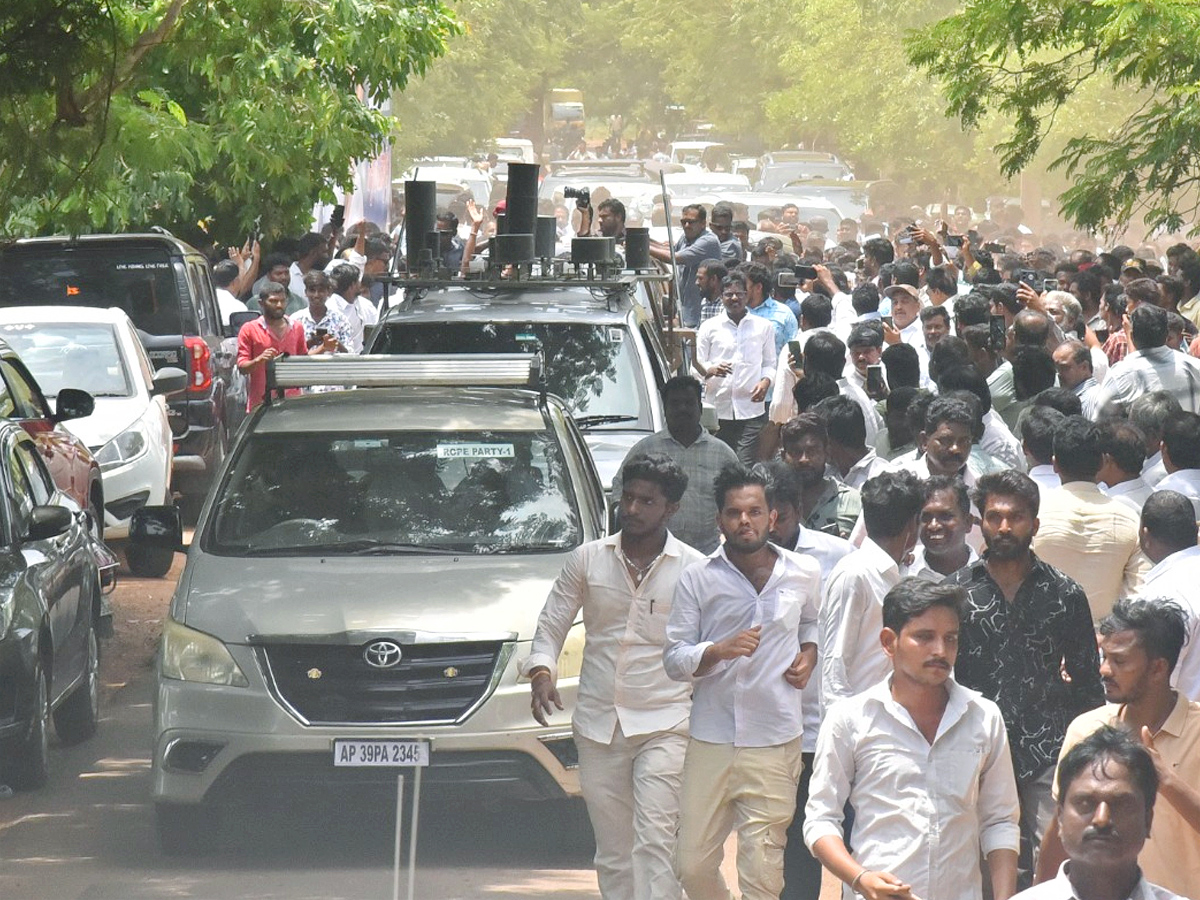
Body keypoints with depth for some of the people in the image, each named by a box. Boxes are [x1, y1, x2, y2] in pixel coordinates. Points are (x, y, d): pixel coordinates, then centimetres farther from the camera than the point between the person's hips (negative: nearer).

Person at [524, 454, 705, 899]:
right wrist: (541, 671, -7)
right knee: (612, 853, 9)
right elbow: (550, 626, 13)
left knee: (654, 841, -16)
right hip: (598, 724, 3)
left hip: (663, 724, -3)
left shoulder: (694, 569, 0)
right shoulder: (587, 560, 7)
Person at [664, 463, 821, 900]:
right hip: (710, 739, 0)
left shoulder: (803, 573, 6)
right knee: (693, 865, 4)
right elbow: (674, 659, -1)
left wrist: (809, 654, 7)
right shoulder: (697, 579, 1)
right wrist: (719, 650, -20)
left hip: (774, 742, 0)